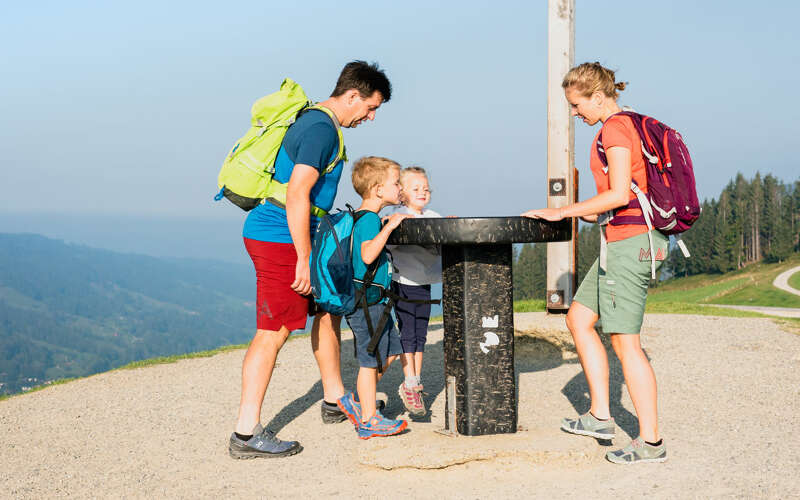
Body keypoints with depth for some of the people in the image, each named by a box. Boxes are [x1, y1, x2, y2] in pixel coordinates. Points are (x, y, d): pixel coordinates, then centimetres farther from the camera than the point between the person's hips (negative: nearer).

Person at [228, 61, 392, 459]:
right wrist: (304, 259, -21)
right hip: (278, 237, -11)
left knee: (327, 309, 19)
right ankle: (246, 434, -7)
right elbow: (297, 196, -23)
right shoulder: (321, 129, -16)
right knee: (273, 332, -9)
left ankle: (335, 401, 31)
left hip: (288, 236, 11)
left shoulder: (314, 121, 16)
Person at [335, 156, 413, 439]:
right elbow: (368, 255, -31)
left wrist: (394, 224, 20)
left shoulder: (367, 217, 14)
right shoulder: (368, 218, -18)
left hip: (373, 301, 10)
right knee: (370, 360, -3)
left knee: (390, 351, 17)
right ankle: (369, 421, 5)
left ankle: (356, 402, 24)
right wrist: (389, 227, -30)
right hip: (366, 300, -10)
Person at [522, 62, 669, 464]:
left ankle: (651, 441, 2)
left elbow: (619, 195, -19)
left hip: (629, 241, -11)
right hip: (625, 240, 11)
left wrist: (563, 212, -12)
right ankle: (600, 416, 15)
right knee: (578, 318, 14)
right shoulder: (627, 126, 18)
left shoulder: (614, 128, -11)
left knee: (624, 341, -5)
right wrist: (582, 214, 18)